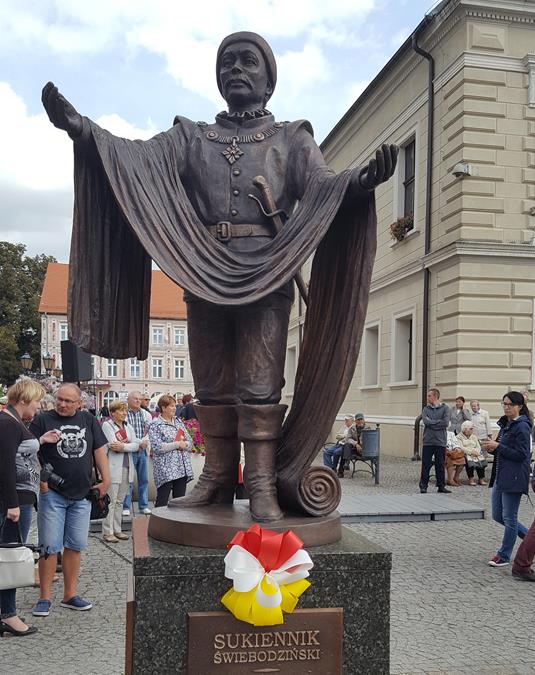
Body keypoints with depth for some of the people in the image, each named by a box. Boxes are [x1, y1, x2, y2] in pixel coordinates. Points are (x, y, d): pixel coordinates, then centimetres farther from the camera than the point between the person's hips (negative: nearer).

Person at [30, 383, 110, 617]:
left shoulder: (89, 421, 8)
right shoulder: (42, 420, -2)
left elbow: (99, 451, 9)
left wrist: (105, 480, 3)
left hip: (82, 494, 3)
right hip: (52, 494, -3)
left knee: (75, 545, 10)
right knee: (50, 546, -1)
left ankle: (70, 595, 21)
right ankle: (45, 598, 10)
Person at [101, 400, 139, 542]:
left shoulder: (128, 426, 17)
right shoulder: (107, 425, -2)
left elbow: (136, 445, 4)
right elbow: (113, 445, -15)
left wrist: (123, 446, -11)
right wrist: (128, 443, -6)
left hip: (126, 467, 6)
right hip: (113, 467, -6)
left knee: (120, 501, 10)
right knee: (110, 501, -6)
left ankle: (117, 530, 17)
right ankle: (107, 532, -1)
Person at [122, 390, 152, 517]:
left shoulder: (146, 415, 11)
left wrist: (144, 441, -14)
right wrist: (140, 442, -15)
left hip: (143, 451, 5)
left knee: (144, 479, 9)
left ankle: (143, 505, 17)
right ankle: (126, 506, 7)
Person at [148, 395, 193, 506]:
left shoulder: (178, 421, 15)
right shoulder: (155, 425, -4)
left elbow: (190, 441, 13)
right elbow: (157, 447, -15)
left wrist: (184, 444, -9)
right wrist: (177, 444, -13)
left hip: (182, 468, 6)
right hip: (165, 469, -6)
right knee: (162, 501, -4)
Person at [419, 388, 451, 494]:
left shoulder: (445, 408, 2)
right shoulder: (426, 409, 9)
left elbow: (446, 423, -11)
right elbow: (425, 421, -8)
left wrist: (431, 423, -8)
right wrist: (438, 422, -9)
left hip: (440, 441, -1)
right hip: (427, 441, 1)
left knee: (440, 465, 6)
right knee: (426, 465, 2)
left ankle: (441, 486, 16)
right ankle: (423, 485, 9)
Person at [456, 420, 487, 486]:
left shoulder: (474, 437, 25)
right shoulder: (459, 437, 6)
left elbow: (478, 447, 14)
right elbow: (461, 448, -8)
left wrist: (476, 452, -8)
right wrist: (471, 452, -19)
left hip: (475, 453, 4)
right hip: (465, 454, -4)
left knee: (481, 459, -27)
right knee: (469, 459, -36)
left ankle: (481, 479, -26)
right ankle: (471, 479, -32)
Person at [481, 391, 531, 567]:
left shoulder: (522, 427, -13)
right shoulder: (505, 424, 13)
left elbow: (521, 455, -18)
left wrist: (497, 446, -18)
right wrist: (492, 447, 0)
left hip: (514, 478, -10)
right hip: (500, 477, 10)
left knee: (509, 518, 2)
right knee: (498, 516, 14)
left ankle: (504, 556, 14)